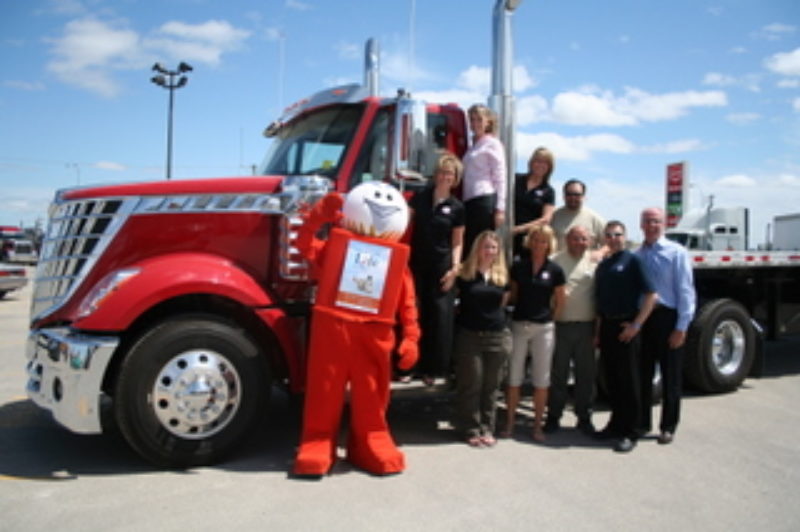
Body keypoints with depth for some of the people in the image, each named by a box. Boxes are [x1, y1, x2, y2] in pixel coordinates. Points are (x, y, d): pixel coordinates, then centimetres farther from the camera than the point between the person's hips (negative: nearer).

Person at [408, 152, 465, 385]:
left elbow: (457, 243, 5)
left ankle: (432, 368, 5)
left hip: (441, 266, -1)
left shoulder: (457, 207, 3)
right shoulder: (420, 197, 6)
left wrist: (455, 267, -9)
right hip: (416, 263, 1)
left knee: (440, 317, -3)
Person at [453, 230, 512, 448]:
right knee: (471, 385, 0)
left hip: (497, 336, 3)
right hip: (469, 334, -3)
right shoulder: (464, 273, -3)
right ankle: (472, 430, 9)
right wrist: (467, 315, 6)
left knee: (491, 385, 8)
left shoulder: (502, 275, 8)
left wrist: (492, 317, 11)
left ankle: (487, 429, 17)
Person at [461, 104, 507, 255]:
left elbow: (500, 178, -6)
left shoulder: (492, 143, 1)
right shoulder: (473, 146, 23)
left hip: (485, 200, -7)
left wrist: (500, 208, -13)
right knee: (468, 245, 3)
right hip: (469, 200, 8)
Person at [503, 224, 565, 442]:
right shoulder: (518, 266, 3)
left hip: (543, 328, -1)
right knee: (514, 378, 6)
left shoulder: (555, 270, -1)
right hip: (519, 325, 1)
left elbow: (560, 302, 6)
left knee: (541, 380, 6)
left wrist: (549, 318, 2)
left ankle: (537, 426, 17)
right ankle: (509, 423, 17)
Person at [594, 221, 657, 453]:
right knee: (611, 378, 12)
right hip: (606, 326, 6)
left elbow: (651, 295, -10)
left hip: (625, 327, -6)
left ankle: (629, 432, 7)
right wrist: (598, 330, 12)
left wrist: (636, 325, -13)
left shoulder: (632, 261, -5)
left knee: (628, 380, -1)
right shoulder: (602, 266, 15)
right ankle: (616, 423, 25)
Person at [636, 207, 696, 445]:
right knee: (642, 373, 12)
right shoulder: (636, 255, 9)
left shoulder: (676, 253, -5)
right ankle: (642, 423, 26)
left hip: (667, 318, -4)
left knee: (670, 375, 7)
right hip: (641, 318, 4)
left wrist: (681, 327, -13)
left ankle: (668, 427, 20)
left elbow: (685, 291, -8)